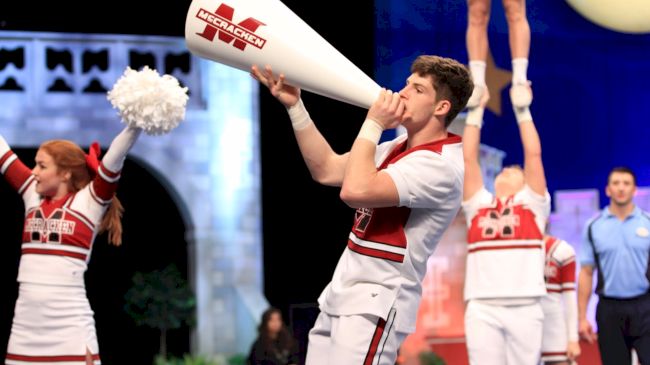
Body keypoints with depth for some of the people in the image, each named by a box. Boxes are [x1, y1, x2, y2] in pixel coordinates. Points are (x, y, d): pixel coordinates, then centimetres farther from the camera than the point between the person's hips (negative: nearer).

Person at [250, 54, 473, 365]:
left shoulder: (440, 165, -17)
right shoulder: (398, 147, 13)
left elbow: (355, 191, -27)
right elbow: (327, 170, 15)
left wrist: (373, 124, -15)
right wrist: (294, 106, 9)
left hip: (376, 304, -9)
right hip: (342, 295, 9)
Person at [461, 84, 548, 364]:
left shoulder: (533, 203, 15)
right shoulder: (478, 204, 19)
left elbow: (533, 153, 9)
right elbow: (469, 158, 16)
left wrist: (522, 111, 12)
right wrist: (475, 113, 16)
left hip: (525, 308, -1)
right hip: (482, 308, 1)